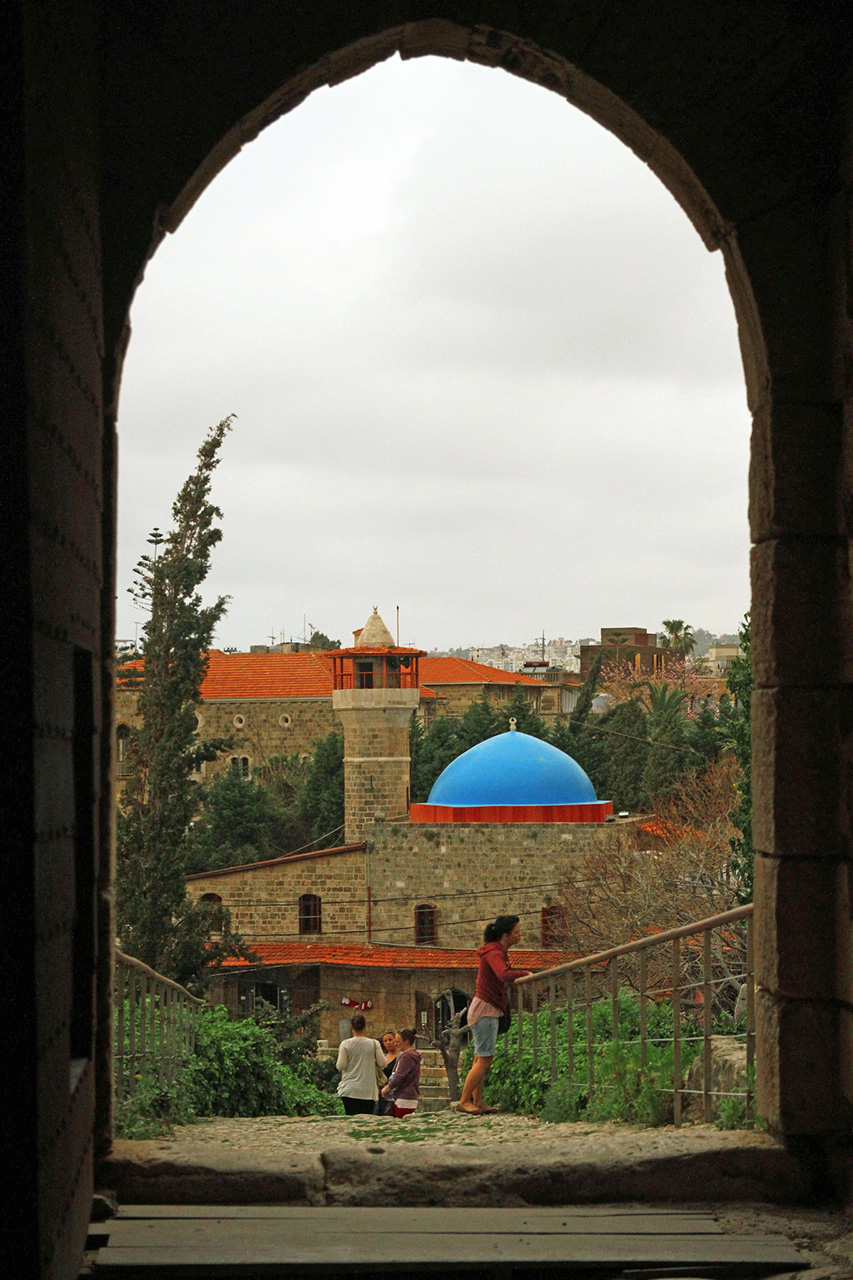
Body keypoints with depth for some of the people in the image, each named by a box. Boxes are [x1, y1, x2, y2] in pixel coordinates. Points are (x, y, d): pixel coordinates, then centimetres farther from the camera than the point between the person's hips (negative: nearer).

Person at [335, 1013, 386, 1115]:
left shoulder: (345, 1044, -4)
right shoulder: (374, 1044, -2)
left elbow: (340, 1066, -4)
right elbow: (382, 1064, -1)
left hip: (349, 1091, 0)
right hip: (368, 1091, 0)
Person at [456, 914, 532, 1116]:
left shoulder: (497, 951, 15)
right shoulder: (494, 952, -17)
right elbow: (504, 975, -35)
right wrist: (525, 973, -21)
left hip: (489, 1012, 10)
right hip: (484, 1010, -10)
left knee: (481, 1060, 9)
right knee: (485, 1060, -10)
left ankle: (478, 1102, 11)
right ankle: (464, 1101, -6)